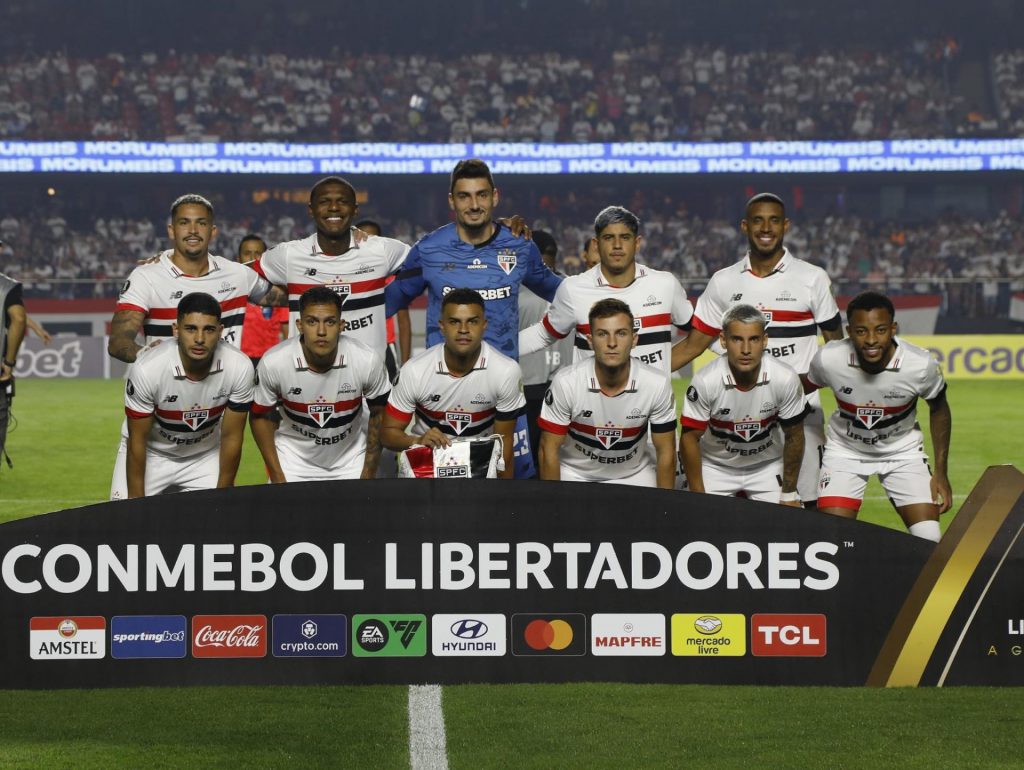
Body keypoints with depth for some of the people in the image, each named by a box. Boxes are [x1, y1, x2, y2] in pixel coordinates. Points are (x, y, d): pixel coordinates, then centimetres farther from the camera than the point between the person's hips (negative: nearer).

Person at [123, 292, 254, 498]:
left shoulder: (240, 368, -25)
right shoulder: (146, 370, -30)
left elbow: (231, 438, -12)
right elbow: (137, 441, -18)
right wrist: (136, 502, -14)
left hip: (207, 456, 2)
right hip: (154, 456, -2)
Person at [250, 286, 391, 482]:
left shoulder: (368, 361, -22)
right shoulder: (273, 363, -22)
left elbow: (379, 414, -4)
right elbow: (260, 416, -5)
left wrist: (369, 475, -1)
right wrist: (277, 477, -7)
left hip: (350, 458, 1)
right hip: (294, 457, 0)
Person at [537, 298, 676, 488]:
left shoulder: (658, 384, -18)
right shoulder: (565, 383, -22)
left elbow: (665, 452, -7)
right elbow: (549, 449, -12)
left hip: (634, 475, 1)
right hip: (575, 474, -1)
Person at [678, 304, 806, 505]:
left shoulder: (786, 379, -22)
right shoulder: (704, 381, -26)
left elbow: (793, 437, -8)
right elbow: (690, 438, -14)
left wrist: (789, 495, -2)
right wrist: (698, 497, -11)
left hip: (768, 466, 1)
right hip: (715, 466, -1)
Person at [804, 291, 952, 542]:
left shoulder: (921, 364, -27)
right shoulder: (828, 359, -27)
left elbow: (939, 410, -5)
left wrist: (941, 472, -3)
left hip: (903, 452, 0)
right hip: (844, 452, 0)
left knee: (930, 542, -10)